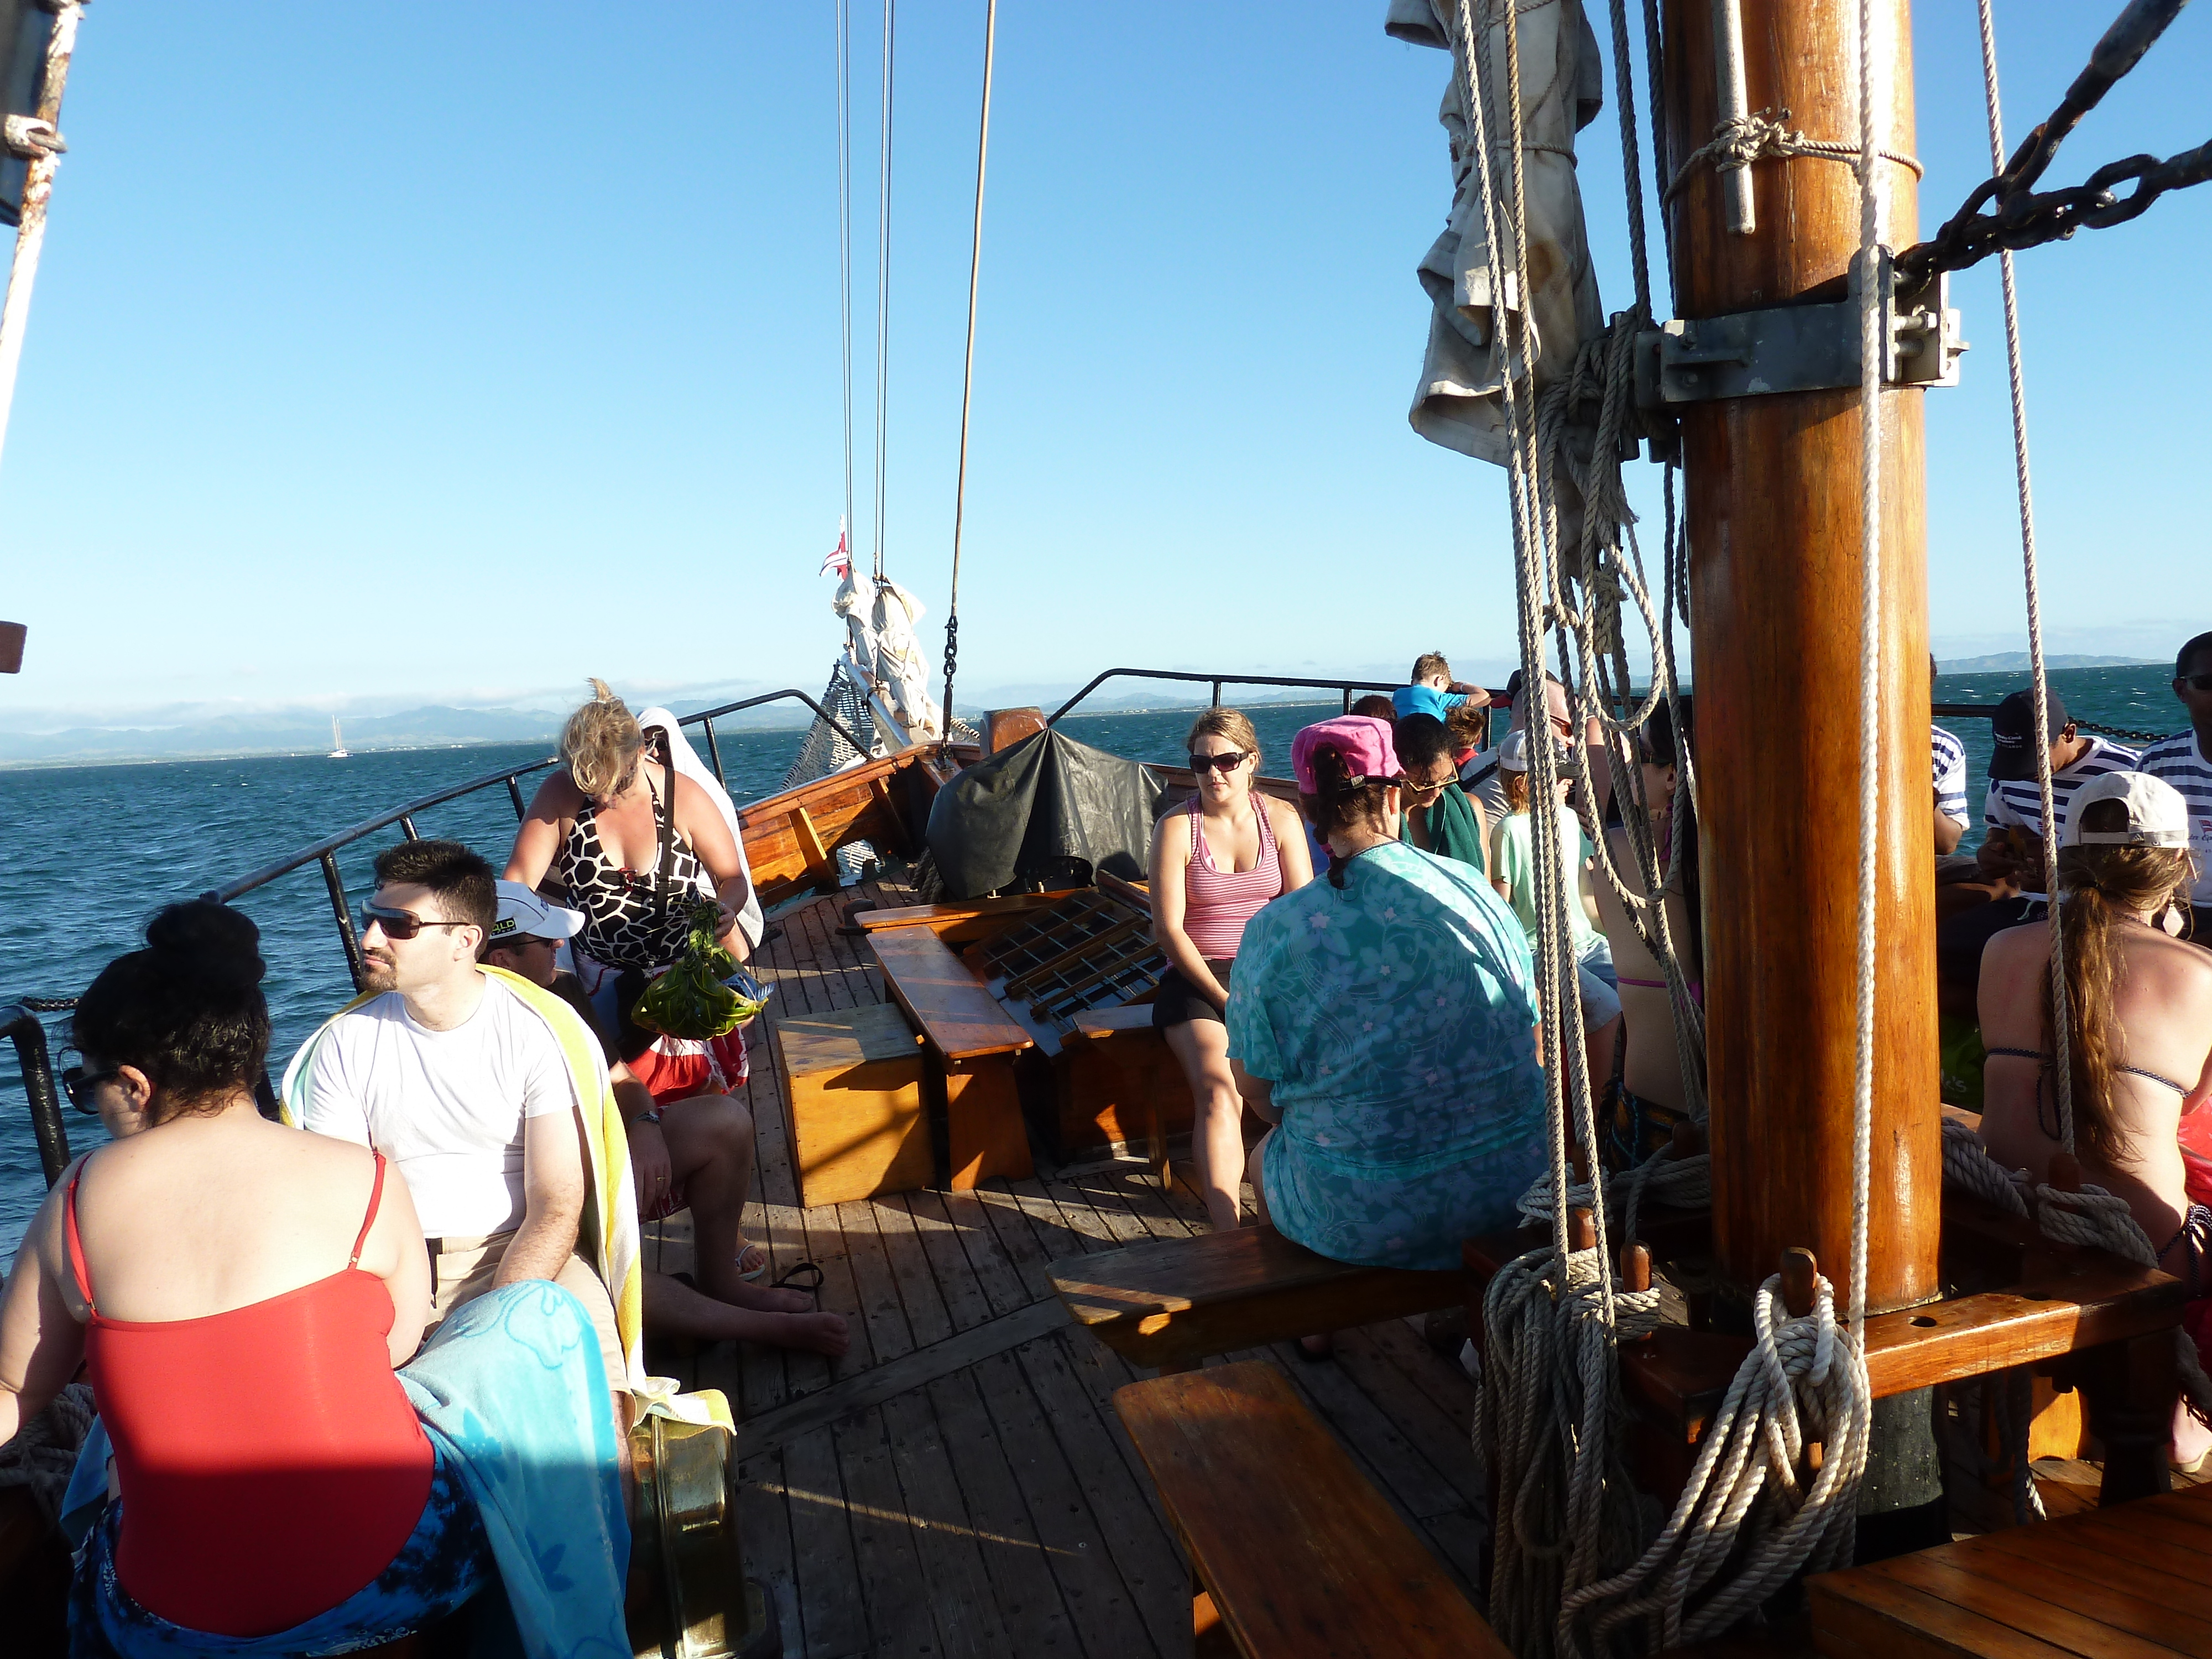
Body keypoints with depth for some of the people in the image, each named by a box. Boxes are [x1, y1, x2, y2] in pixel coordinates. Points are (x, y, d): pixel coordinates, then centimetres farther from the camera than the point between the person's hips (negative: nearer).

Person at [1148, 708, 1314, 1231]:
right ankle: (1229, 1235, -33)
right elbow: (1169, 929, -7)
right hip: (1197, 977, -2)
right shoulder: (1176, 828, -1)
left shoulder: (1280, 818, 6)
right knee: (1218, 1089, -29)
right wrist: (1227, 999, -14)